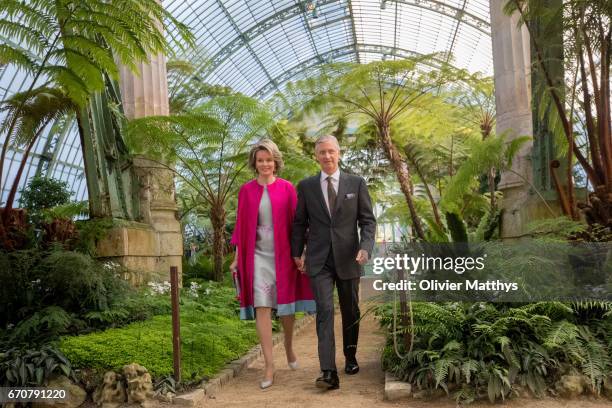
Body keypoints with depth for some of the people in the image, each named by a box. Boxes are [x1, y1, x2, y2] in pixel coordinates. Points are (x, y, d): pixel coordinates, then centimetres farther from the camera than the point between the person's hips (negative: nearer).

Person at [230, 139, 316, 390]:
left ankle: (288, 346, 38)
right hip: (258, 255, 0)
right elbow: (241, 225, 7)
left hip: (283, 254, 0)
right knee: (262, 308, -6)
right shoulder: (246, 190, 5)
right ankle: (269, 366, -1)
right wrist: (237, 257, 5)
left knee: (286, 305, 10)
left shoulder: (286, 188, 1)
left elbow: (295, 222, 2)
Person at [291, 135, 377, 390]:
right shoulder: (306, 186, 5)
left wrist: (366, 247, -12)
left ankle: (350, 357, 34)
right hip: (319, 260, -1)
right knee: (324, 311, -11)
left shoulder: (356, 183, 3)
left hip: (348, 257, 1)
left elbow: (368, 220, 2)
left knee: (351, 311, 13)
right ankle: (329, 372, -14)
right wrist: (296, 253, 6)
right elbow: (299, 223, 11)